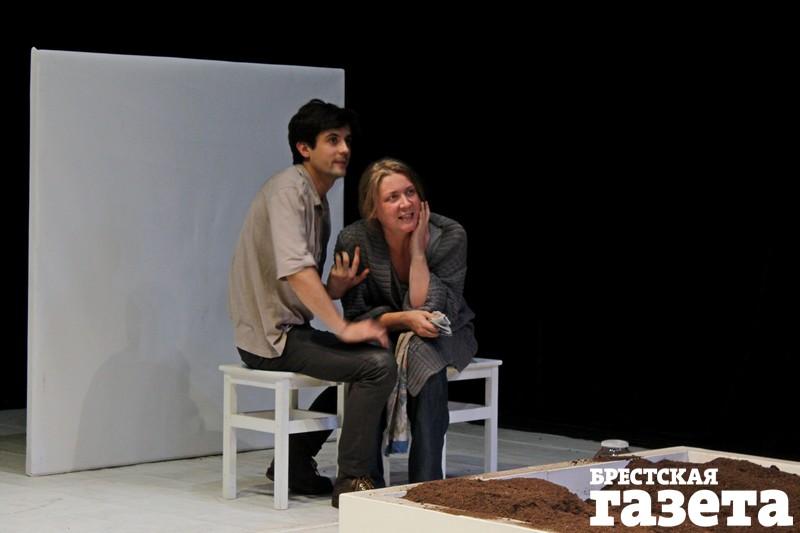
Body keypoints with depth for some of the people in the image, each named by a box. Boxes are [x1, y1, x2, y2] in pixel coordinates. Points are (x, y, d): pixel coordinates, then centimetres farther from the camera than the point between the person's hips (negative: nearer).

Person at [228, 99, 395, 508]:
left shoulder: (318, 201, 18)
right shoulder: (289, 189, -13)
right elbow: (294, 270, -28)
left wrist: (334, 288, -4)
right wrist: (343, 328, -26)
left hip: (290, 331, 10)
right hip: (271, 338, -10)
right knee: (378, 364, -20)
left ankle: (295, 463, 24)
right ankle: (352, 482, -14)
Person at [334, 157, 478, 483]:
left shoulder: (450, 236, -21)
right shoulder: (354, 241, -19)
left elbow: (431, 311, -23)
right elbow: (357, 315, -12)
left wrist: (418, 251, -29)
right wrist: (405, 319, -30)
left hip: (444, 336, 0)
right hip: (382, 334, 1)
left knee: (422, 354, -35)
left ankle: (426, 480, -32)